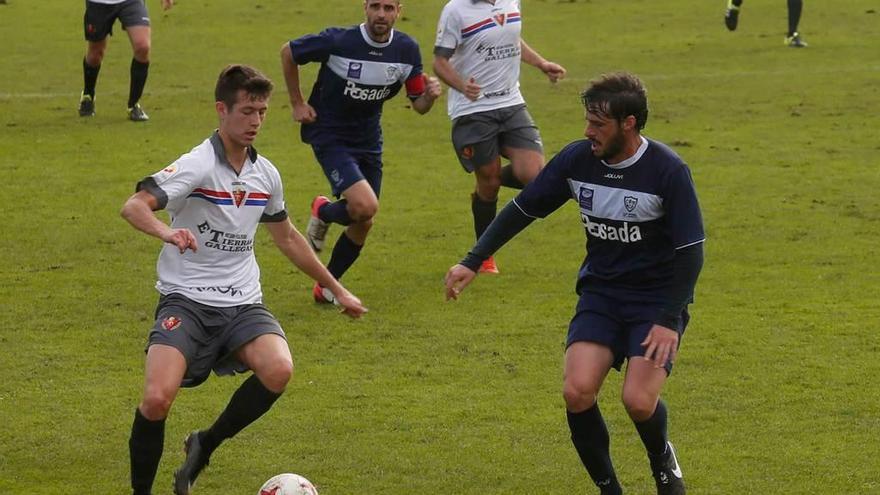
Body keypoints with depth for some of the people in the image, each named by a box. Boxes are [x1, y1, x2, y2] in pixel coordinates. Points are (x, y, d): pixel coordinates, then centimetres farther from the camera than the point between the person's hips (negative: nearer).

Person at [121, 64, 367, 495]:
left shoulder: (265, 173, 8)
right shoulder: (198, 165, -11)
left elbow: (287, 237, 25)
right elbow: (133, 206, -25)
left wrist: (337, 290, 31)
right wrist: (166, 232, -46)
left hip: (242, 303, 5)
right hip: (186, 300, -4)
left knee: (278, 370, -26)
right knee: (157, 398, -25)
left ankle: (205, 446, -2)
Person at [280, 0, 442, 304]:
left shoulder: (407, 50, -7)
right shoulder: (337, 41, -21)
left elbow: (419, 105, 0)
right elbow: (288, 52, -5)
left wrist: (430, 95, -23)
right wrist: (297, 103, -1)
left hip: (368, 139, 6)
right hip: (329, 136, -6)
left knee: (363, 224, 9)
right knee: (365, 206, -25)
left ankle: (327, 288, 29)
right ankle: (323, 212, 9)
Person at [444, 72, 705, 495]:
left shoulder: (668, 170, -17)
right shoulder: (576, 159, -6)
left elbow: (690, 251, -13)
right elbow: (522, 209, 5)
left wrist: (667, 320, -20)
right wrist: (471, 263, -1)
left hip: (657, 300, -4)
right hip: (600, 293, 4)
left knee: (638, 400, -21)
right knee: (577, 391, -18)